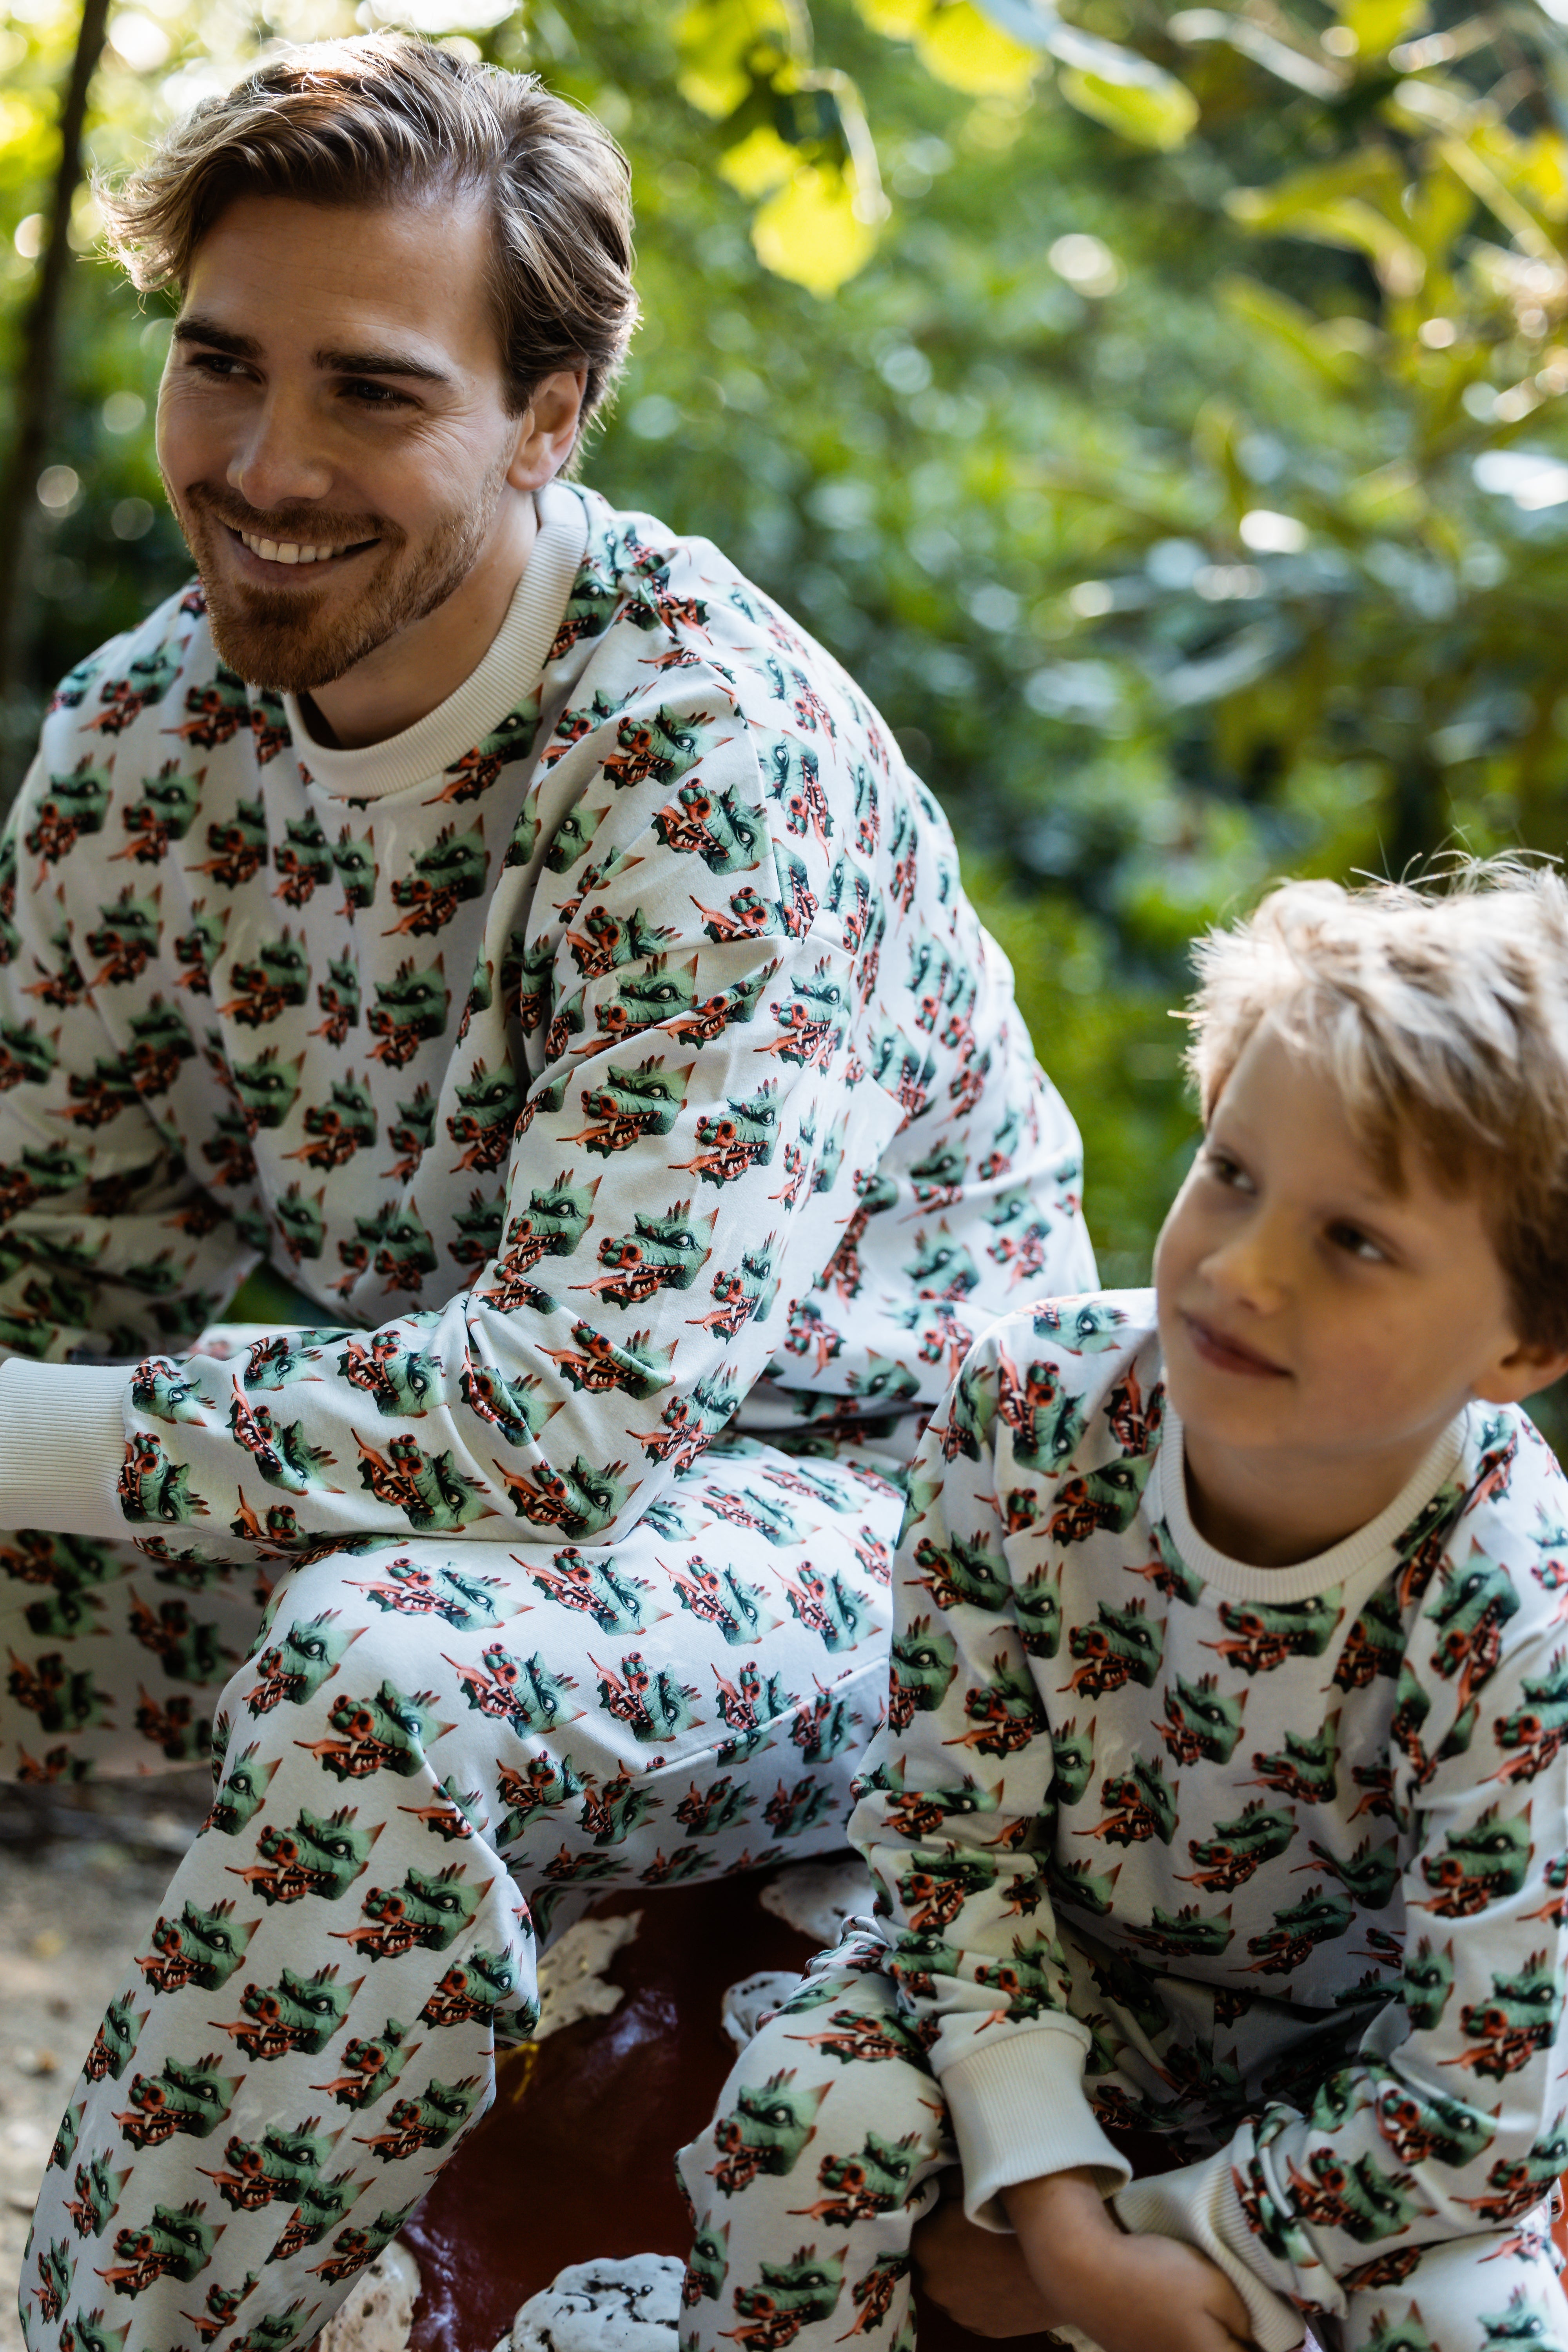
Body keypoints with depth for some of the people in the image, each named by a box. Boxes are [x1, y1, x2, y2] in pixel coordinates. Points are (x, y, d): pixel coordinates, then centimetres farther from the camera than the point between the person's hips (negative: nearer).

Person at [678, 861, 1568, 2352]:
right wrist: (1051, 2197, -22)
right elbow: (952, 1821, -14)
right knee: (810, 2113, -25)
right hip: (1063, 1991, 2)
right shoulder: (1029, 1409, -24)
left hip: (1346, 2075, -1)